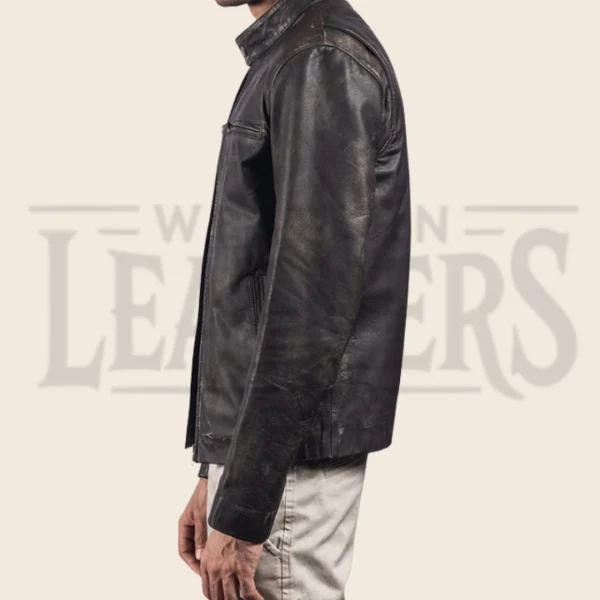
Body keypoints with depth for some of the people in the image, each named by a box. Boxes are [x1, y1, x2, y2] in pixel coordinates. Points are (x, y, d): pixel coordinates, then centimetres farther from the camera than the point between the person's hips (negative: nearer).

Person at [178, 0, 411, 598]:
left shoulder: (325, 61, -14)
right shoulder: (280, 58, 16)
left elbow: (314, 300, -20)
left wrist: (241, 509, -20)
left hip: (287, 458, -9)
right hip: (248, 448, 9)